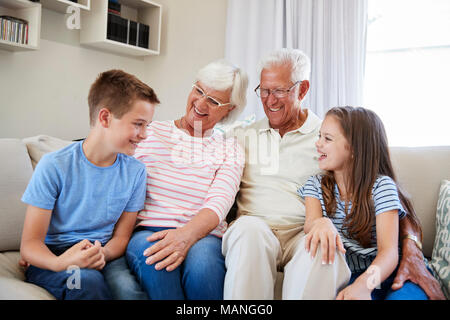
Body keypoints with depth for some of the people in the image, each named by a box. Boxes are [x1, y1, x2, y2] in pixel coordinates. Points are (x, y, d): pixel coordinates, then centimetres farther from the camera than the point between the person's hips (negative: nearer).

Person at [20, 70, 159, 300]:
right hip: (53, 258, -2)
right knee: (87, 279, -34)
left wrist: (102, 254, -19)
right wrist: (60, 263, -32)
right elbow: (30, 244, -9)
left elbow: (121, 236, 5)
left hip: (105, 257, 3)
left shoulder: (135, 172, 1)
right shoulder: (54, 167, -9)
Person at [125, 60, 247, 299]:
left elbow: (219, 203, -6)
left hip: (201, 236, 1)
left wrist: (187, 234, -26)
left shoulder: (230, 150, 12)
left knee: (202, 261, -35)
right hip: (146, 232, 0)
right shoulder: (150, 133, 13)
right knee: (153, 260, -35)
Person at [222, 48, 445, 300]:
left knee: (324, 245, -36)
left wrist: (411, 249, -13)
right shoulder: (242, 135, 18)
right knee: (250, 229, -34)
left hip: (305, 233, -1)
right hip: (252, 228, 2)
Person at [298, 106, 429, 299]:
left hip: (383, 272, -2)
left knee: (404, 295, -35)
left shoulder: (381, 185, -6)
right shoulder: (316, 184, 9)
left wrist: (364, 284, -39)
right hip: (347, 275, 2)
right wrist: (321, 224, -38)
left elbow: (389, 252, -17)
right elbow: (311, 221, -10)